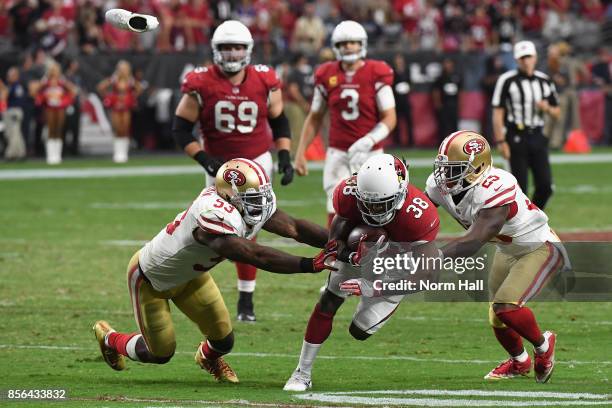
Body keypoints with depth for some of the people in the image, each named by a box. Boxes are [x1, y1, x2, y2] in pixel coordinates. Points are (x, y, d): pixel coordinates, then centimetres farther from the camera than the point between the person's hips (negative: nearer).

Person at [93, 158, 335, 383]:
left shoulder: (251, 207, -19)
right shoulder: (215, 217, -44)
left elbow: (294, 228, -22)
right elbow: (257, 257, -49)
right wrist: (311, 265, -53)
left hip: (188, 275, 7)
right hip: (150, 277, -7)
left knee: (223, 341, 4)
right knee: (160, 353, 5)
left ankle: (208, 357, 42)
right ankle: (110, 340, 35)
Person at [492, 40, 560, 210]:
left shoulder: (544, 81, 11)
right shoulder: (507, 81, -5)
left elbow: (556, 112, 18)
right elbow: (497, 113, -8)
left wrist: (547, 108, -6)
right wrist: (501, 142, -14)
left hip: (537, 137, 5)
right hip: (516, 137, -5)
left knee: (545, 186, 0)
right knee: (520, 187, -4)